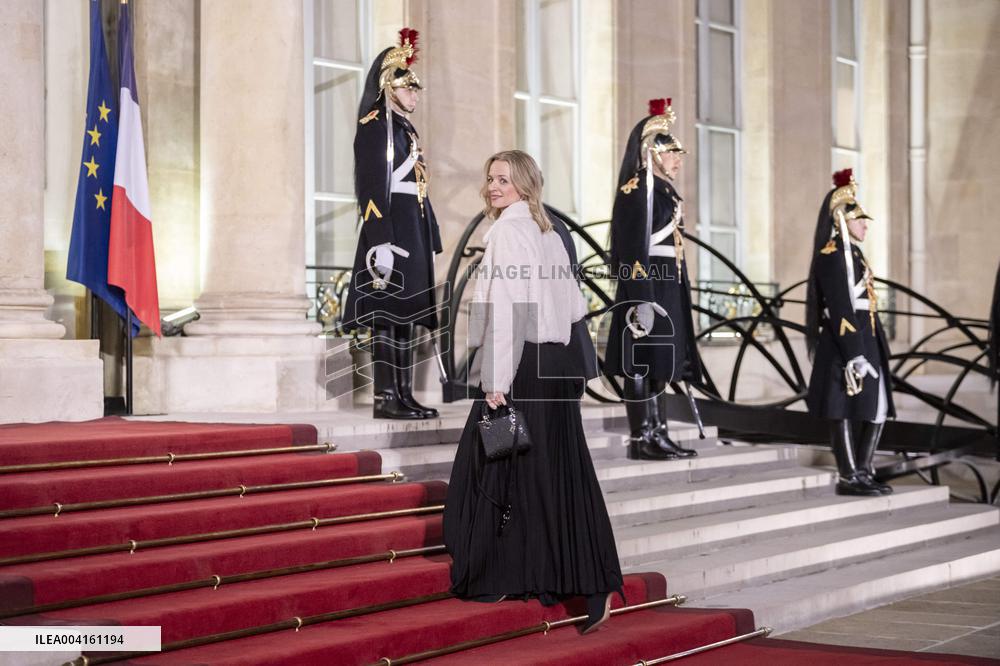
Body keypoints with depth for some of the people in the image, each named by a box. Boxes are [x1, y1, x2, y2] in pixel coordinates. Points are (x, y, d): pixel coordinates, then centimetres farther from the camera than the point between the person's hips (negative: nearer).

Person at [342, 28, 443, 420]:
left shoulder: (405, 129, 21)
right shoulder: (375, 124, -8)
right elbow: (371, 188, -16)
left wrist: (429, 240, 19)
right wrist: (381, 242, -23)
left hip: (411, 231, 10)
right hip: (389, 231, -9)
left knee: (405, 315, 9)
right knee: (387, 315, -8)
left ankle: (403, 394, 12)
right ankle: (385, 398, -7)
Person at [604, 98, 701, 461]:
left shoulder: (663, 191, 18)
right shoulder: (638, 190, -11)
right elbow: (634, 248, -18)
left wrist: (677, 295, 21)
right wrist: (642, 299, -23)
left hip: (667, 286, 10)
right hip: (645, 286, -10)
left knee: (658, 363, 11)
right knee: (641, 363, -6)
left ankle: (657, 434, 15)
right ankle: (639, 439, -3)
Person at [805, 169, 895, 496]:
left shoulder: (852, 253, 19)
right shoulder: (832, 255, -12)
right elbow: (840, 309, -18)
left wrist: (874, 350, 21)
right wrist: (854, 355, -22)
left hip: (866, 342, 10)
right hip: (845, 346, -10)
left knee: (877, 409, 11)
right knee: (845, 411, -3)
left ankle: (863, 472, 19)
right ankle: (849, 478, 2)